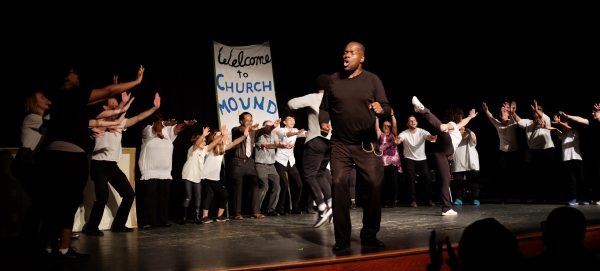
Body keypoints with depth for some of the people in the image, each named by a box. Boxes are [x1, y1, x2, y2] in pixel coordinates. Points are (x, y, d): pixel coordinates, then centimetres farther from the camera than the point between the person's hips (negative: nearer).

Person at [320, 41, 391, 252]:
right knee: (339, 185, -10)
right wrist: (324, 122, -7)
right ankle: (342, 238, 1)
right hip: (340, 144, 0)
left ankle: (369, 235, 13)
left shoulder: (372, 80, 5)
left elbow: (387, 108, -1)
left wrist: (381, 109, -23)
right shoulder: (333, 79, 9)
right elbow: (325, 108, 13)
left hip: (367, 145, 0)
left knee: (374, 185, -4)